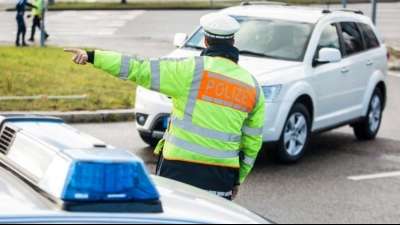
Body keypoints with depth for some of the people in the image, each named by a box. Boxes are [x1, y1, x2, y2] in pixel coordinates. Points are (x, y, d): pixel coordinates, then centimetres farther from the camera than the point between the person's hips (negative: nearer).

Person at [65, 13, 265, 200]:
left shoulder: (192, 69, -6)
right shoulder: (253, 86, 8)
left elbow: (140, 70, -10)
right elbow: (252, 143, 12)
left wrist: (93, 57, -6)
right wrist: (238, 180, 22)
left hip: (180, 168, -3)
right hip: (222, 175, 3)